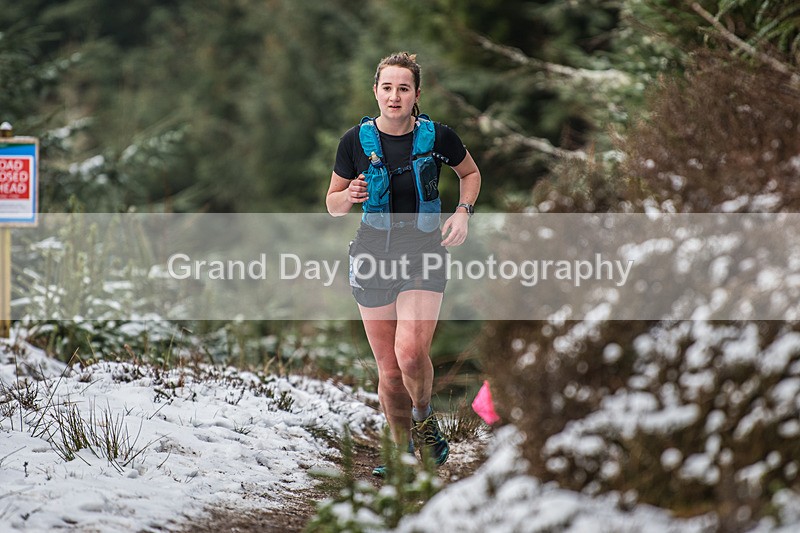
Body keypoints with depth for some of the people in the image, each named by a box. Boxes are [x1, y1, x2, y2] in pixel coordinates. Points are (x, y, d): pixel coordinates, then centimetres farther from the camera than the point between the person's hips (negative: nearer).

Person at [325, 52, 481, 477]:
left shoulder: (437, 136, -5)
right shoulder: (356, 140, -3)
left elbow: (470, 173, 15)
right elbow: (333, 205, 7)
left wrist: (463, 212, -2)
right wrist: (349, 197, -16)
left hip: (424, 255, -2)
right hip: (373, 255, 2)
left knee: (411, 353, -23)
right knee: (389, 370, 3)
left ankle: (424, 418, 7)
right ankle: (401, 449, 25)